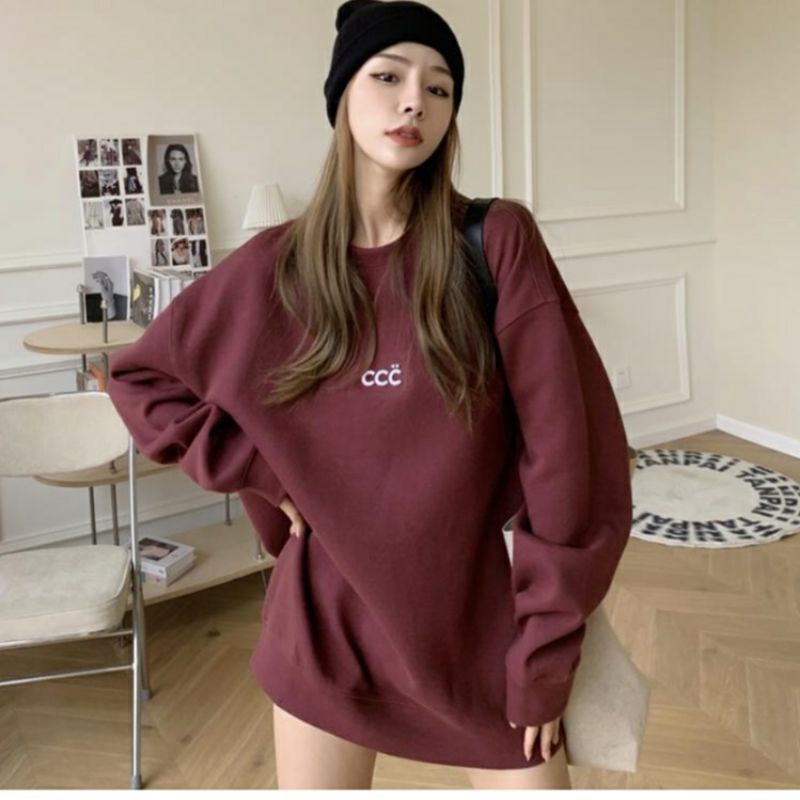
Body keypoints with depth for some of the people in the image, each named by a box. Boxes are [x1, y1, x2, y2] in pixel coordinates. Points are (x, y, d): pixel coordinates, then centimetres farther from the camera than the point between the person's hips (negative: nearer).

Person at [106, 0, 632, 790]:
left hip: (476, 618, -1)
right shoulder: (275, 267, -4)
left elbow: (562, 450, -11)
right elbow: (139, 377, 9)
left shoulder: (498, 242, -11)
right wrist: (262, 472, -3)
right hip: (326, 619, 2)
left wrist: (545, 655, -9)